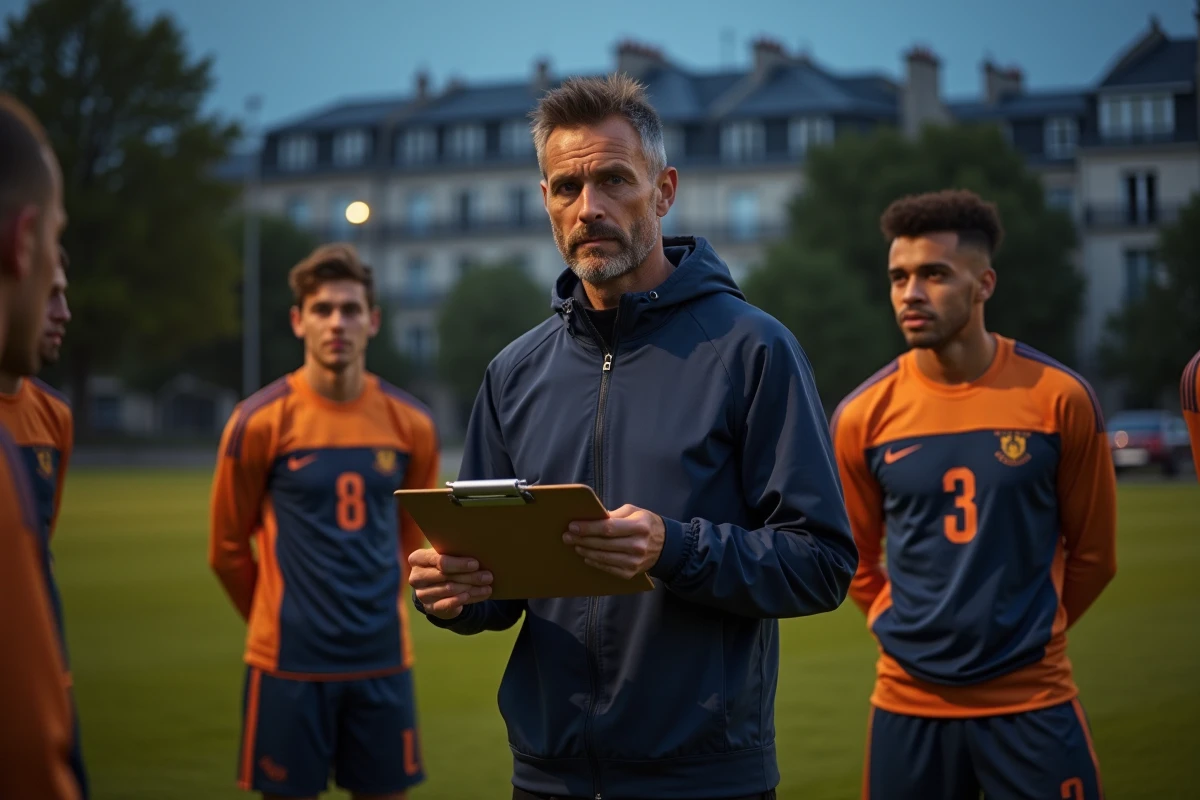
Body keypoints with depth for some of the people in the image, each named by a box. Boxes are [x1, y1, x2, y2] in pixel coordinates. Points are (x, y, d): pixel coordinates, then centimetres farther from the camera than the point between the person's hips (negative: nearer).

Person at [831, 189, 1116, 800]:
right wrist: (912, 636, 7)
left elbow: (1092, 553, 5)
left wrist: (1024, 634, 10)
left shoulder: (1059, 398, -5)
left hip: (1033, 702, -1)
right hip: (908, 705, 1)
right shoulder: (863, 416, -3)